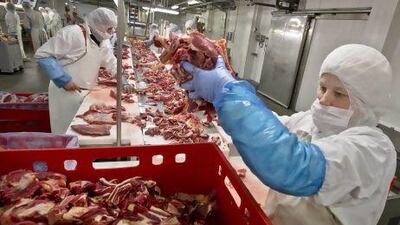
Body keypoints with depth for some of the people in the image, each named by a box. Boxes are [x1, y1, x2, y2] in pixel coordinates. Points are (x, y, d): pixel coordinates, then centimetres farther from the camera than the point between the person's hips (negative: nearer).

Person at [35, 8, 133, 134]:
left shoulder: (102, 42, 9)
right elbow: (43, 55, -17)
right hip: (67, 93, -7)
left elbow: (112, 65, 19)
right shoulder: (73, 33, -17)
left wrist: (123, 82, 11)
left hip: (87, 93, 7)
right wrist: (64, 80, -21)